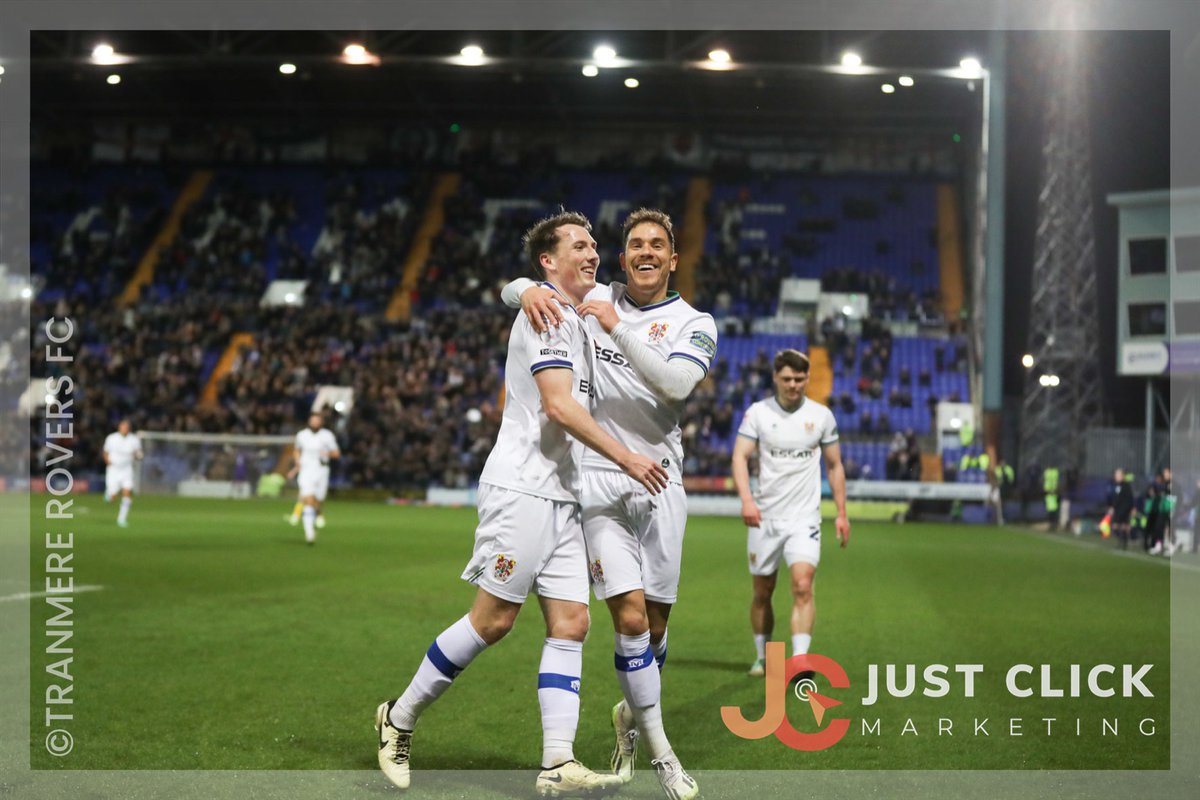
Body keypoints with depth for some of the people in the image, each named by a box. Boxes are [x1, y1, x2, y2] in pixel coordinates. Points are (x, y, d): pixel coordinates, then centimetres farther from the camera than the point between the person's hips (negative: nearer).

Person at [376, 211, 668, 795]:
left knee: (570, 622, -1)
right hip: (523, 488, -9)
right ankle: (400, 719, 9)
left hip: (560, 495, 9)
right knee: (494, 620, -7)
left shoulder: (575, 319, 21)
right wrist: (626, 459, -17)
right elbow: (558, 405, -18)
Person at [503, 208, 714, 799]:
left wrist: (617, 327, -21)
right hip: (596, 479, -1)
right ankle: (659, 750, 0)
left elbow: (675, 384, -15)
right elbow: (513, 289, 12)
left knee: (655, 624, 6)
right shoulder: (592, 300, 8)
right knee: (630, 617, -11)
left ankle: (632, 714, 34)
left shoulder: (694, 324, 4)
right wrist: (529, 291, -11)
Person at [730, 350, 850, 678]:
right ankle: (762, 657, 25)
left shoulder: (822, 415, 4)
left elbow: (835, 465, 13)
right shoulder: (757, 413, 0)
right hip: (764, 517, 1)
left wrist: (841, 513, 9)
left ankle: (799, 660, -22)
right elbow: (740, 457, -6)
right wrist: (746, 499, -22)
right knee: (762, 592, 8)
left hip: (804, 518, 0)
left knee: (803, 586, -18)